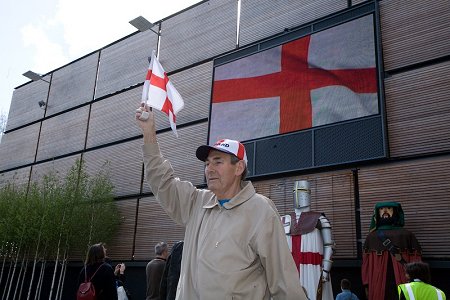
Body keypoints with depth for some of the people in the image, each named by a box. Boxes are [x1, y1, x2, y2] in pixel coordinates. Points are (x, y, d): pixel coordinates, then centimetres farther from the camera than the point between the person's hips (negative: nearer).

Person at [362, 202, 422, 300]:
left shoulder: (407, 235, 6)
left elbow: (416, 263, 2)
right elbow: (366, 263, 8)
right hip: (378, 285, 1)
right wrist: (367, 285, 1)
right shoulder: (371, 237, 10)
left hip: (402, 284, -1)